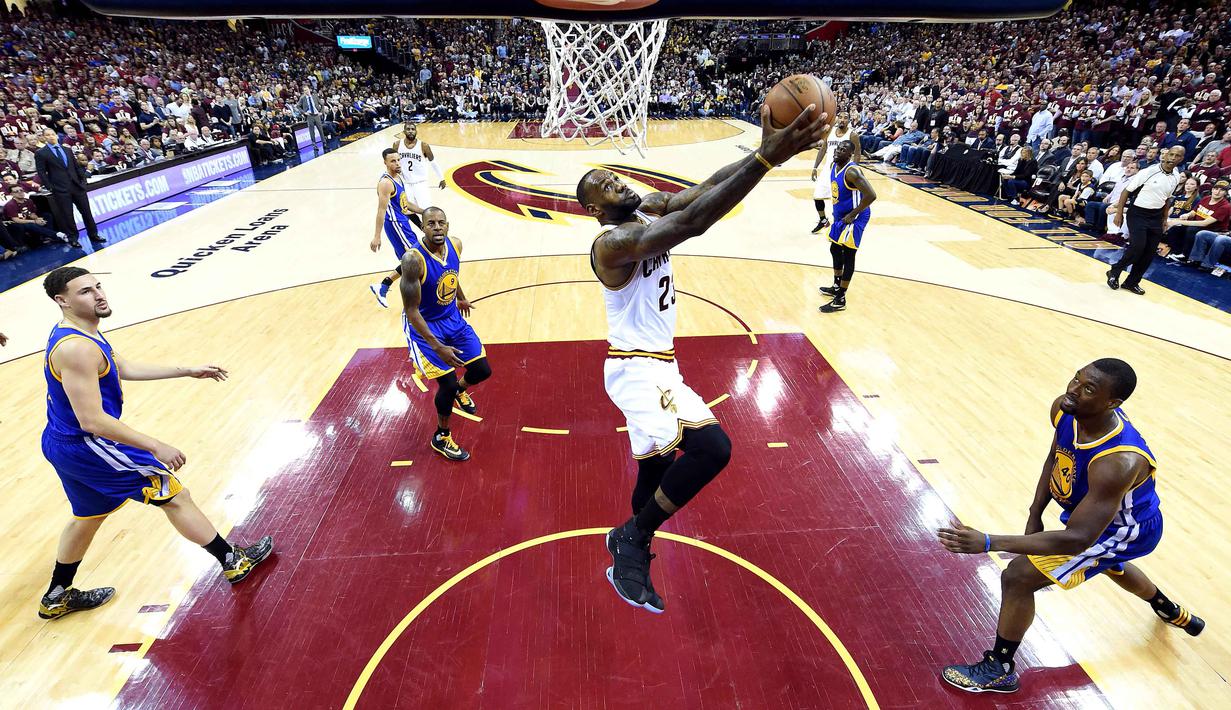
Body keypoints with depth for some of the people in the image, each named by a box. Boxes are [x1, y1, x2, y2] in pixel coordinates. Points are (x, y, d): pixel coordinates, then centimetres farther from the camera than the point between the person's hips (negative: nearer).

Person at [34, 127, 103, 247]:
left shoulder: (67, 150, 14)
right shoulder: (41, 153, 1)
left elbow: (77, 166, 17)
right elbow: (41, 173, -1)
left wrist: (83, 179, 6)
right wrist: (50, 187, -8)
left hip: (77, 186, 3)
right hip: (60, 189, -3)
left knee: (86, 212, 4)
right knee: (67, 215, 1)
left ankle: (93, 235, 13)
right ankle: (73, 238, 10)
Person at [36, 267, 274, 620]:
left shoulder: (78, 333, 3)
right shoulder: (76, 349, -29)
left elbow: (124, 367, 15)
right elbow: (92, 421, -31)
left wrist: (188, 371, 13)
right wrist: (156, 447, -28)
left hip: (62, 444, 10)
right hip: (88, 446, -10)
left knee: (88, 515, 28)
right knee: (174, 495, 1)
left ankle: (57, 598, 47)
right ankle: (234, 561, 13)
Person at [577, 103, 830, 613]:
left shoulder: (649, 208, 6)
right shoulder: (613, 242, -22)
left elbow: (704, 190, -6)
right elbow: (692, 222, -36)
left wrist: (767, 151, -22)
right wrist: (767, 159, -40)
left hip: (657, 365, 10)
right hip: (637, 367, -10)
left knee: (658, 470, 20)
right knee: (711, 446, -27)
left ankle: (631, 549, 43)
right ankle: (633, 537, -5)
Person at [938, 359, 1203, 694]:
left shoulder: (1118, 463, -43)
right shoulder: (1064, 409, -22)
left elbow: (1077, 539, -42)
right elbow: (1054, 458, 0)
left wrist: (988, 543, -51)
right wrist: (1034, 516, -6)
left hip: (1124, 531, -8)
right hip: (1097, 510, 8)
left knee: (1018, 577, -15)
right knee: (1110, 565, 40)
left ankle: (999, 669, 7)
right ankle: (1172, 613, 72)